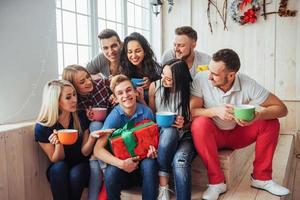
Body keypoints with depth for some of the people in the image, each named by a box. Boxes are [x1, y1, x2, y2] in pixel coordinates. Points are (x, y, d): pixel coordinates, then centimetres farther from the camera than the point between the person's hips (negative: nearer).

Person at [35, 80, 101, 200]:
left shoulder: (81, 118, -9)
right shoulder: (42, 127, -15)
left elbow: (84, 152, -6)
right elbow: (55, 160, -9)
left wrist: (92, 136, -26)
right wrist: (58, 144, -30)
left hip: (80, 167, 1)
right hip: (58, 172, 0)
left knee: (75, 174, -33)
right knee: (59, 167, -34)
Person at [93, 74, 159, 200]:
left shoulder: (146, 112, -11)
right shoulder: (114, 116, -15)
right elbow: (98, 150, -20)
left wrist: (152, 150, -19)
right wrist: (121, 164, -32)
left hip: (142, 163, 1)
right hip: (124, 165, 0)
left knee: (149, 163, -31)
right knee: (111, 172, -30)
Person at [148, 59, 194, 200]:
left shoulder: (191, 91, -7)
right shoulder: (155, 86, -1)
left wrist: (183, 125, -18)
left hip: (184, 136, -1)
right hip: (162, 134, 2)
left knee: (180, 160, -36)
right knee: (169, 130, -37)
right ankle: (163, 187, -27)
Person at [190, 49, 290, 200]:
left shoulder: (247, 84, -18)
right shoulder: (201, 79, -21)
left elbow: (282, 109, -17)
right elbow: (191, 111, -22)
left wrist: (258, 115, -36)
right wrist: (215, 111, -39)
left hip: (237, 134, 2)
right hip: (212, 136, -2)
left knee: (270, 123, -19)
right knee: (200, 123, -34)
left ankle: (261, 177, -2)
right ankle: (216, 182, -20)